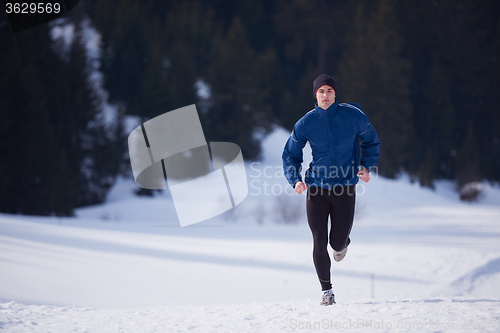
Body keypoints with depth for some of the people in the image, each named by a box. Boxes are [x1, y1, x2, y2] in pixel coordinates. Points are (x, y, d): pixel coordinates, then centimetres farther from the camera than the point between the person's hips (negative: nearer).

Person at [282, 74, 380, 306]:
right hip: (316, 187, 0)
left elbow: (370, 141, 13)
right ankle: (326, 290, 11)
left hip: (345, 187, 0)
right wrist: (295, 180, -8)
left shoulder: (353, 116, -4)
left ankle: (343, 243, 44)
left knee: (338, 242, 3)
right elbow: (290, 154, 8)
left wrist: (366, 166, -1)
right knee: (319, 242, -5)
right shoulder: (306, 123, -3)